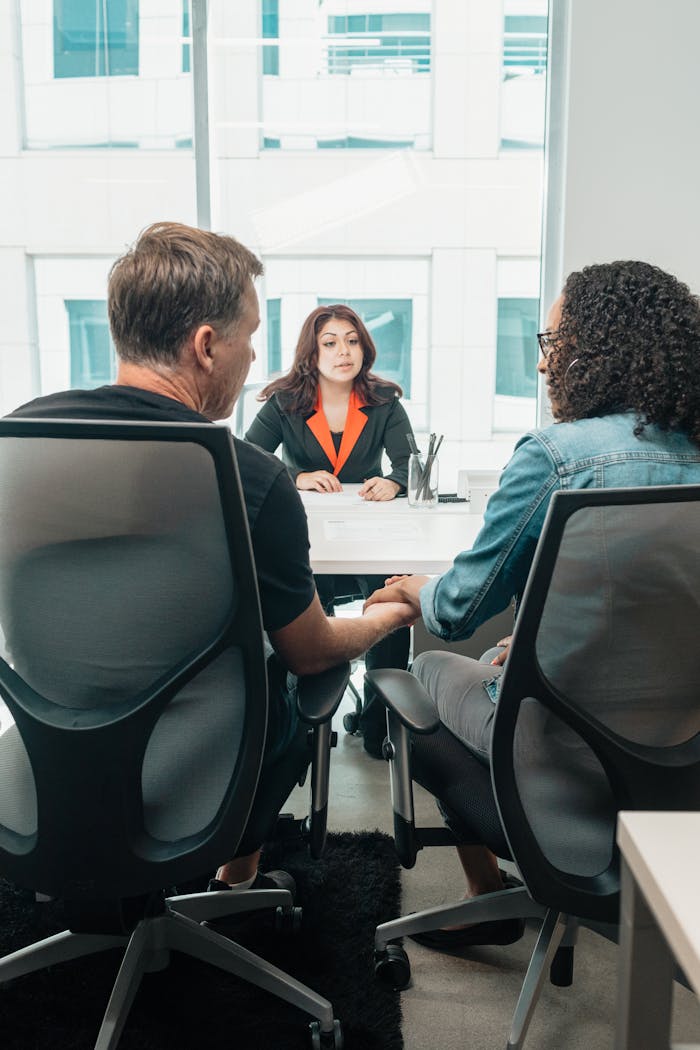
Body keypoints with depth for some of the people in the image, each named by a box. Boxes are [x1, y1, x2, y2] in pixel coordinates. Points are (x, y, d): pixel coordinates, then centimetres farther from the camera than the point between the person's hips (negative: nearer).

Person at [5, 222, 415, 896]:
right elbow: (312, 654, -10)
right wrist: (392, 614, 11)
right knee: (290, 678, 23)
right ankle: (238, 878, 43)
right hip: (179, 778, -4)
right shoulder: (251, 479, -27)